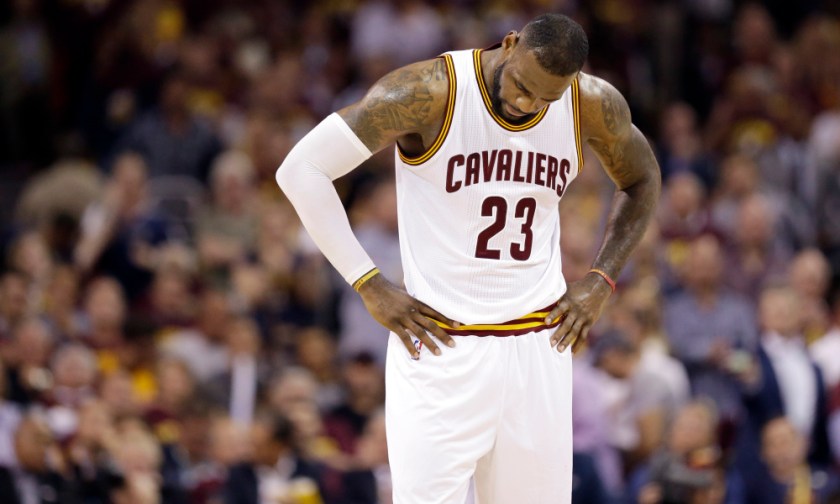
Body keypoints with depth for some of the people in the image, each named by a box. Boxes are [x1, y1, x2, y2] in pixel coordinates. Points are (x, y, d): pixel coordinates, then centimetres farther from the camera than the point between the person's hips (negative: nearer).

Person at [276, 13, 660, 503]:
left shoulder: (594, 105, -3)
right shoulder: (430, 93, -16)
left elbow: (642, 181, 19)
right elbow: (300, 169, -15)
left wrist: (601, 281, 6)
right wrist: (369, 284, -14)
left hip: (539, 348, 4)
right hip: (441, 350, -4)